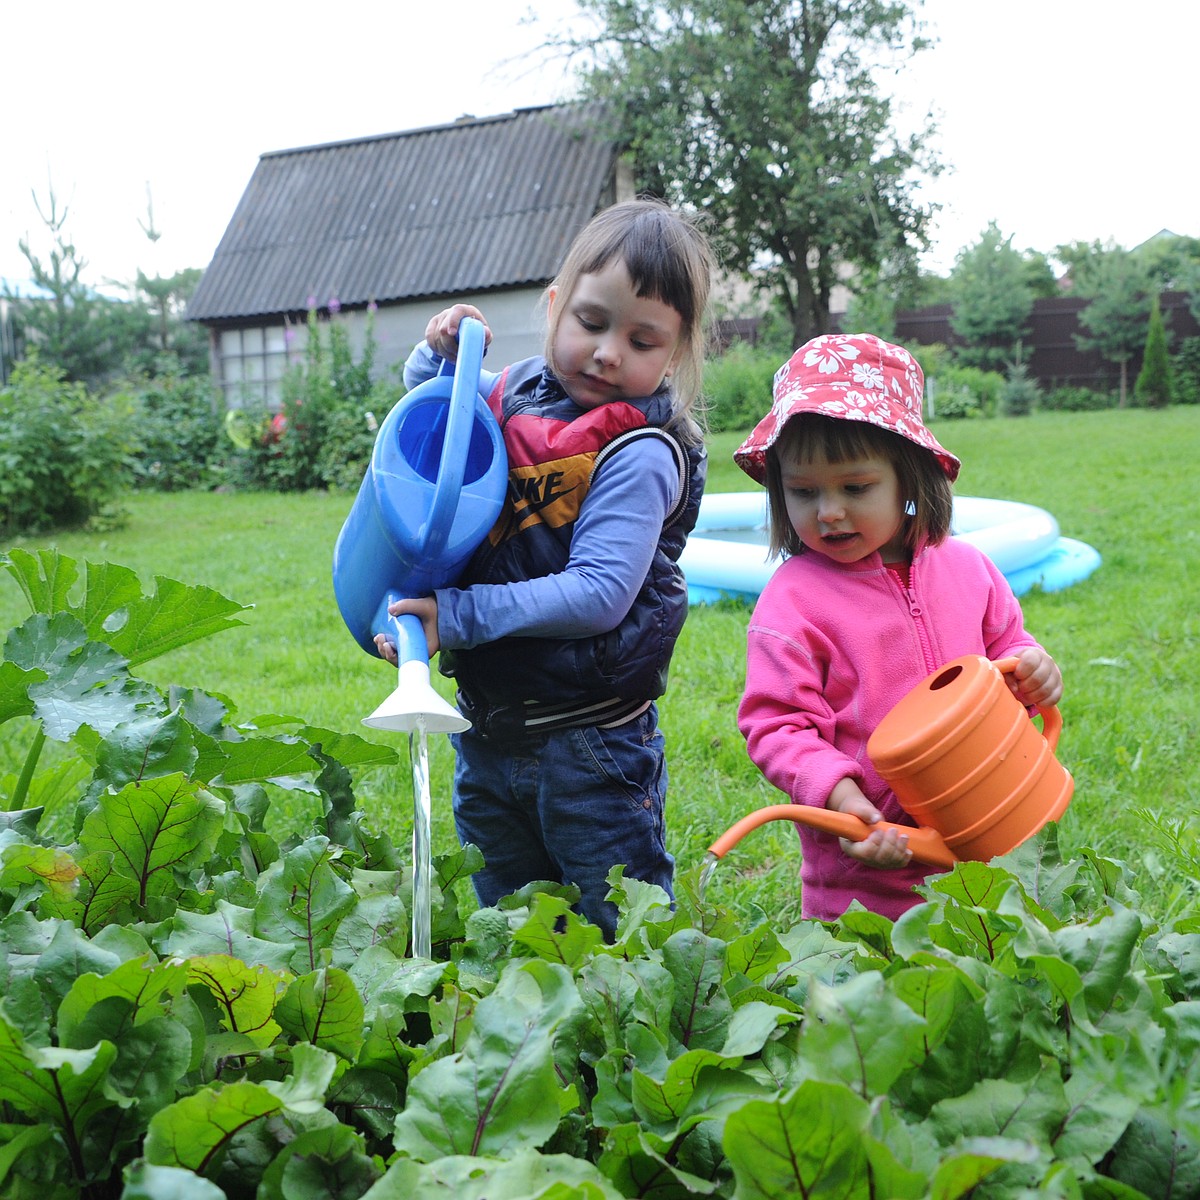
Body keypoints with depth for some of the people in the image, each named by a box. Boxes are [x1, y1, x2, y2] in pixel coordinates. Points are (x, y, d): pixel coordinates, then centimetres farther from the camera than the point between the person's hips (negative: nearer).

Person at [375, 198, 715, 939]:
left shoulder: (640, 454, -18)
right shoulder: (513, 394, 2)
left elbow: (597, 594, -25)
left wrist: (458, 616, -25)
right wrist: (439, 354, 2)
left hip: (590, 745, -7)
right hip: (488, 728, 7)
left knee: (624, 932, 8)